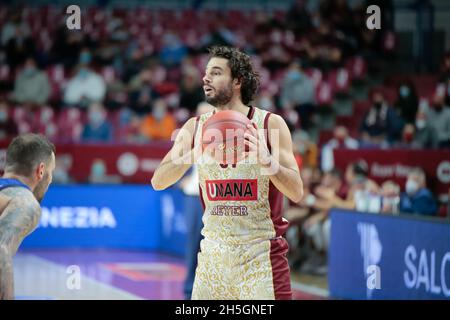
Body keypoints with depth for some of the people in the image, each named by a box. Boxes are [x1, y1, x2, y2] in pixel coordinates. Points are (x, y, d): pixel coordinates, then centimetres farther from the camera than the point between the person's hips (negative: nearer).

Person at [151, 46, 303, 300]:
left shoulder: (271, 124, -6)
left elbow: (296, 193, -10)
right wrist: (194, 155, -20)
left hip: (262, 253, -3)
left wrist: (266, 161, -27)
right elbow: (158, 182, -4)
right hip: (214, 254, 3)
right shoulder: (196, 128, 4)